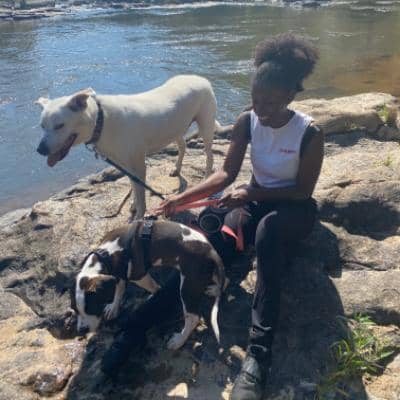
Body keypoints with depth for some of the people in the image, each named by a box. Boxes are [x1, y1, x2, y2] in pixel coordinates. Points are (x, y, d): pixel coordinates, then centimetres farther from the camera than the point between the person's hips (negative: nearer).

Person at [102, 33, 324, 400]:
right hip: (255, 199, 4)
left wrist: (251, 193, -24)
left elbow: (303, 191, -15)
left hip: (293, 209, -3)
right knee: (217, 244, -28)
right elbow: (227, 173, -8)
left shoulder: (310, 133, -19)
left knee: (268, 232, -40)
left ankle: (258, 354, -47)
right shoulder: (246, 122, -8)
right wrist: (183, 197, -22)